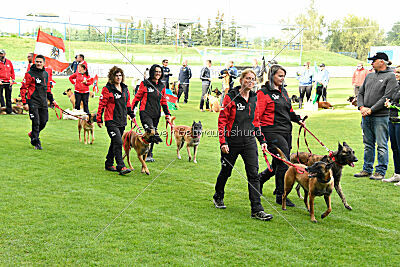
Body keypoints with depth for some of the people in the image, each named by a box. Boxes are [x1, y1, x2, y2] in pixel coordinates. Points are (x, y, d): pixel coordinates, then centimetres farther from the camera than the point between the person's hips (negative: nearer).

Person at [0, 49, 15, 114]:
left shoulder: (9, 62, 12)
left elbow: (12, 72, 16)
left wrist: (13, 80, 6)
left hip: (8, 82, 3)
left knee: (8, 97, 7)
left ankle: (9, 110, 11)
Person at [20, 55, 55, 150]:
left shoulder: (46, 74, 12)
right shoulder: (29, 74, -6)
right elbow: (23, 88, -6)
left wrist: (51, 99, 21)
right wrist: (25, 102, -11)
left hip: (43, 102, 6)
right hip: (33, 102, -6)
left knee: (44, 122, 7)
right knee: (36, 122, -8)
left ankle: (32, 134, 32)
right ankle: (36, 143, 2)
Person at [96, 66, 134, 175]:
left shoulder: (125, 88, 12)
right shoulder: (107, 89, -8)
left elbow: (127, 102, 25)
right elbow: (102, 104, -7)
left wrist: (131, 113, 20)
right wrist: (99, 119, -8)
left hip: (122, 121, 7)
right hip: (111, 121, -7)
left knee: (115, 142, 14)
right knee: (118, 142, -15)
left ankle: (109, 164, 27)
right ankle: (121, 167, -16)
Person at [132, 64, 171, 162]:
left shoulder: (162, 86, 11)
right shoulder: (145, 84, -3)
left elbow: (164, 101, 19)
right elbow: (137, 97, 2)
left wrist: (167, 113, 12)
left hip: (156, 114, 5)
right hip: (145, 113, -5)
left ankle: (149, 155, 21)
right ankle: (148, 155, -13)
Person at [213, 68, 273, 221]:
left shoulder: (254, 98, 8)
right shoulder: (231, 97, -8)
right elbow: (222, 120, -9)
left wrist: (262, 140, 13)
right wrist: (223, 142, -16)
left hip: (249, 141, 4)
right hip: (232, 141, -3)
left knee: (253, 174, -6)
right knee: (226, 171, 14)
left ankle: (257, 210, -6)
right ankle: (218, 197, 40)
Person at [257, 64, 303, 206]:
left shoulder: (284, 92, 18)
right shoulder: (263, 93, -7)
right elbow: (257, 114, -12)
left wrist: (298, 119, 10)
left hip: (286, 131, 8)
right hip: (272, 131, -8)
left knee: (278, 164, 12)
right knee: (284, 162, -12)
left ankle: (260, 179, 37)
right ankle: (281, 196, -2)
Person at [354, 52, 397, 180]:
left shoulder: (390, 77, -5)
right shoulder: (369, 76, 16)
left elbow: (387, 97, -13)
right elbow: (360, 93, 16)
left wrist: (371, 110, -15)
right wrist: (361, 107, -2)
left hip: (381, 117, -7)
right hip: (366, 117, 7)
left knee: (381, 145, -1)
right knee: (368, 144, 13)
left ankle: (381, 171, 6)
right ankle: (367, 169, 21)